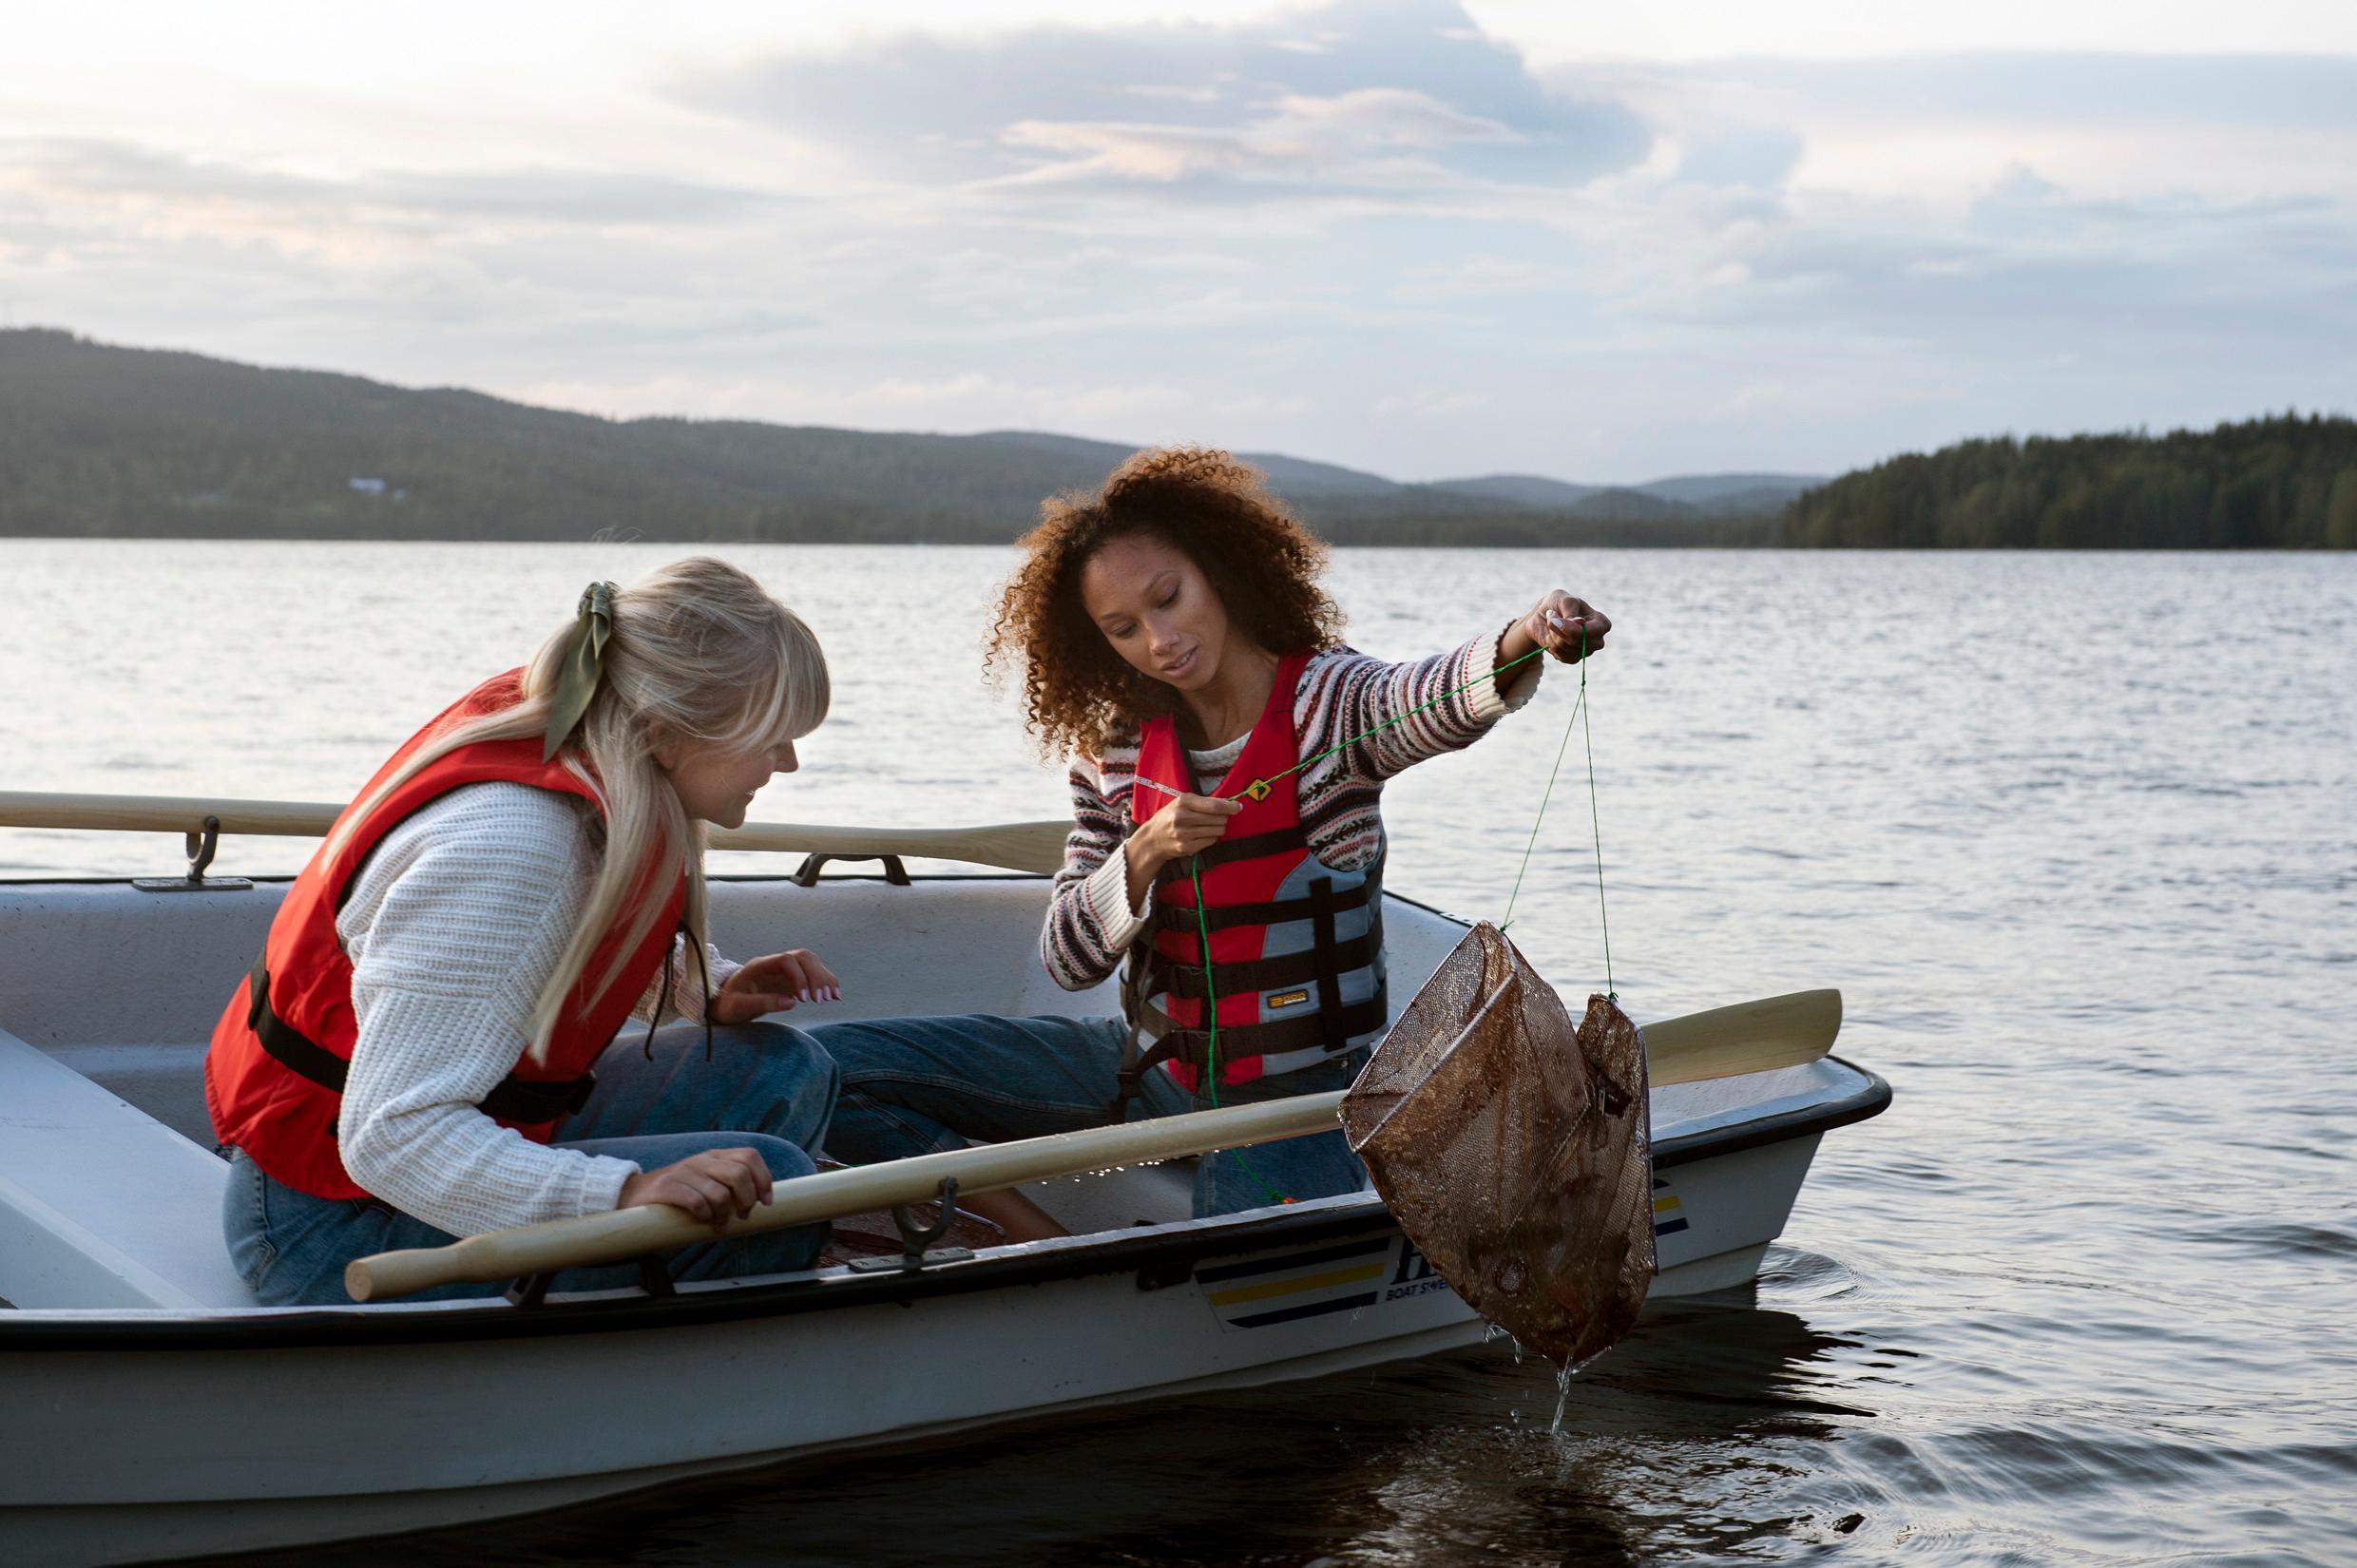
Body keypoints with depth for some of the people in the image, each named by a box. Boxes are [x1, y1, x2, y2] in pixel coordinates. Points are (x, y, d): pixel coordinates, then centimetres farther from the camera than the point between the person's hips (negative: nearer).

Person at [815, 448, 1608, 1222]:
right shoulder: (1116, 750, 1)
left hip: (1300, 1098, -5)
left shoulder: (1331, 702, -11)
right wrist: (1143, 857, -20)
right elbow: (1069, 962, -1)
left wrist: (1523, 643, -59)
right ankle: (1055, 1250, -8)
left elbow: (1443, 698, -36)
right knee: (827, 1066, -5)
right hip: (1155, 1068, 5)